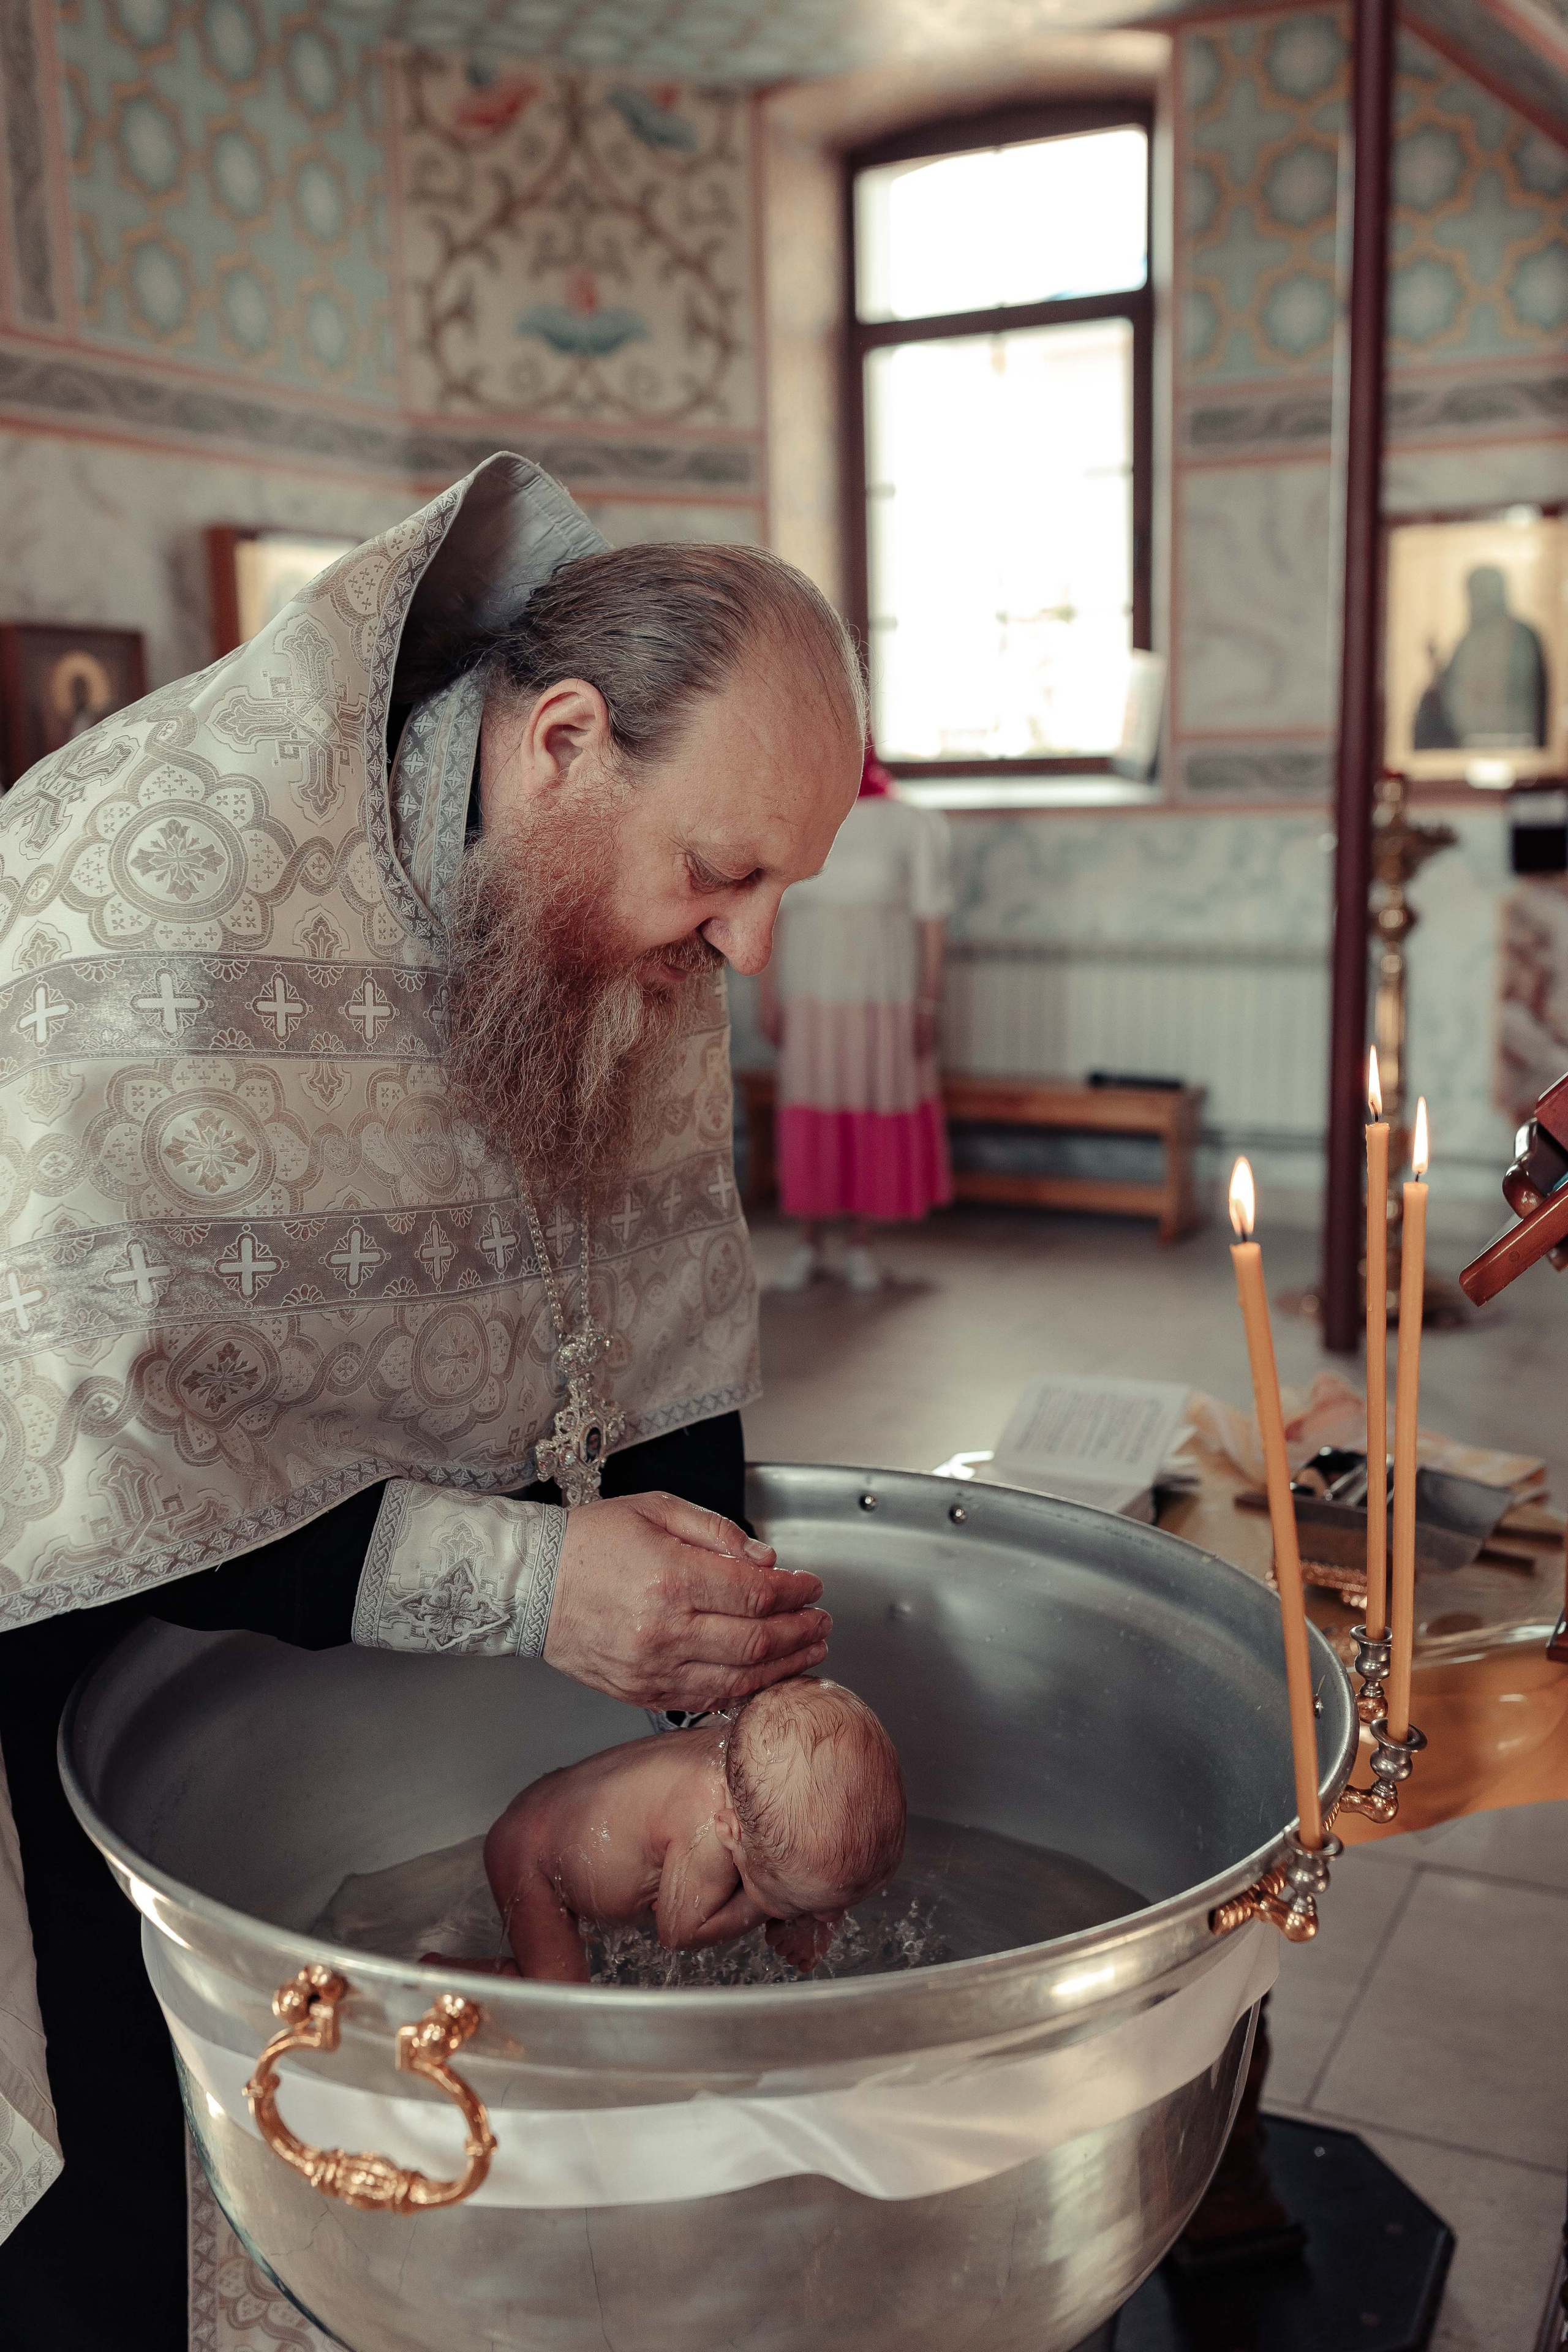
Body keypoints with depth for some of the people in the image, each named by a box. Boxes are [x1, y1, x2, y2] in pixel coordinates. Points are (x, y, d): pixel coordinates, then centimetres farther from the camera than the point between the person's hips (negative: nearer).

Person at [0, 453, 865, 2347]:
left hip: (375, 1578, 6)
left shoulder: (620, 903, -7)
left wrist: (728, 1653, -10)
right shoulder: (177, 876, -31)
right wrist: (513, 1582, -35)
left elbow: (662, 1308, -3)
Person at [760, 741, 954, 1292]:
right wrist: (769, 999, 2)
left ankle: (861, 1247, 14)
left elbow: (930, 915, -1)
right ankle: (808, 1246, 12)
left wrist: (929, 1002, -6)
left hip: (884, 993, -1)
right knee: (808, 1117, 2)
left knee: (879, 1115, 3)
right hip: (809, 993, 2)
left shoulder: (910, 825, 0)